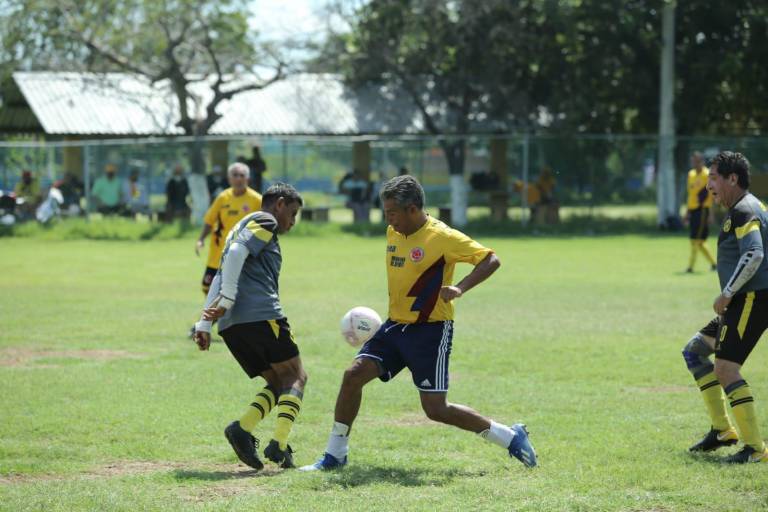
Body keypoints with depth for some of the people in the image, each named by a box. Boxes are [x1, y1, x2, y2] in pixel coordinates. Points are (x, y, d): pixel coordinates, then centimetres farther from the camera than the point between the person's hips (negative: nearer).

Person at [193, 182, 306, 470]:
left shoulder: (242, 226, 31)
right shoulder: (265, 221, 4)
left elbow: (219, 278, 23)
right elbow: (236, 253, -14)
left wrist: (204, 324, 17)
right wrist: (228, 300, -17)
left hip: (231, 325, 8)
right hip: (261, 314, -8)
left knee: (278, 382, 12)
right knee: (295, 377, 0)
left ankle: (243, 429, -11)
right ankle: (279, 444, -16)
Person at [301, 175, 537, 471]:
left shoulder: (441, 237, -15)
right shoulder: (393, 233, 8)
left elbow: (490, 260, -17)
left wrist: (460, 288, -30)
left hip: (431, 330, -7)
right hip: (396, 325, 7)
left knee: (436, 410, -8)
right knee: (354, 374, -9)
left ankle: (510, 437, 8)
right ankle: (335, 454, 1)